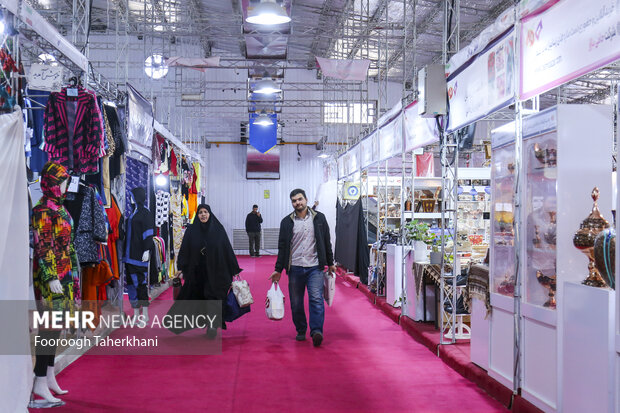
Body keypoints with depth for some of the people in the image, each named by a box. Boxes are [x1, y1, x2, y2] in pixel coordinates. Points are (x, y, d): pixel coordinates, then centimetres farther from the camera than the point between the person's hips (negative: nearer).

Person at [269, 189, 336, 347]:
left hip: (315, 267, -1)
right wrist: (278, 269, 5)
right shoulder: (287, 222, 5)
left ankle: (316, 331, -16)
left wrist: (330, 263, 14)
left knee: (316, 299, -14)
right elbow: (282, 247, 8)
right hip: (295, 268, 1)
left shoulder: (319, 218, 6)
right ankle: (301, 331, 22)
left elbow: (326, 242, 12)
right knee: (296, 303, 7)